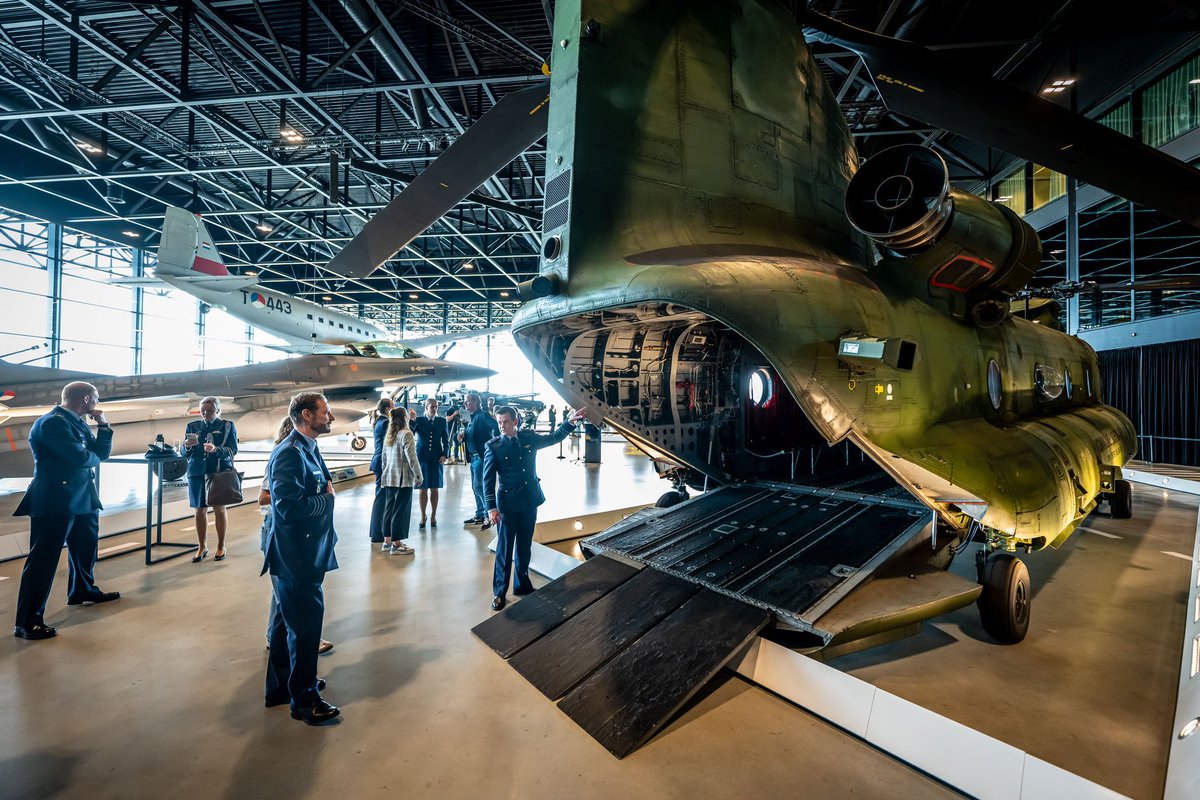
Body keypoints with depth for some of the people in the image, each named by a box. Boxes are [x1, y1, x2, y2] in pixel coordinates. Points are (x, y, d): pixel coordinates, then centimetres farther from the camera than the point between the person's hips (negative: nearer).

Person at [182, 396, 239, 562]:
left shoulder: (227, 426, 3)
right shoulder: (192, 426, 11)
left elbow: (232, 451, -6)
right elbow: (184, 453, 9)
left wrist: (215, 449, -25)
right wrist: (187, 447, -13)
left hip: (220, 471, -3)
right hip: (197, 472, 3)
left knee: (219, 508, 2)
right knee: (200, 510, 5)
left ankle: (221, 546, 13)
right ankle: (202, 547, 17)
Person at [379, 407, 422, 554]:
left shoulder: (388, 436, 11)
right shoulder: (406, 434, -14)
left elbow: (384, 458, 16)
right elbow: (412, 457, -17)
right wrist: (418, 476, -10)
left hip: (389, 478, 8)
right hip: (403, 479, -8)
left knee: (389, 508, 14)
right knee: (401, 510, -1)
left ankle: (387, 541, 22)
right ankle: (396, 544, 5)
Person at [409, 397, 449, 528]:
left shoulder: (442, 421, 4)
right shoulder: (419, 420, 1)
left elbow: (446, 440, 5)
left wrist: (445, 454, -7)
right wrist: (411, 421, -23)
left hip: (436, 459, 1)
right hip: (422, 458, -1)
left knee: (434, 489, 7)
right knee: (423, 489, 5)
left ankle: (433, 516, 20)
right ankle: (423, 516, 21)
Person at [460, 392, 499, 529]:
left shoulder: (482, 415, -12)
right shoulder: (471, 418, 16)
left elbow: (496, 427, -26)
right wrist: (463, 436, -1)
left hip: (482, 456, -9)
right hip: (473, 457, 9)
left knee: (479, 487, -8)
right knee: (476, 488, 14)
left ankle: (489, 516, 1)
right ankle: (479, 515, 25)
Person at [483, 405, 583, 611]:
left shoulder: (529, 438, 2)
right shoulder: (493, 446, -8)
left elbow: (554, 438, 15)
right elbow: (488, 479, -9)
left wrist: (569, 422, 3)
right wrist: (491, 507, -14)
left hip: (530, 501, 4)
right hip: (507, 503, -4)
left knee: (524, 545, 16)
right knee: (504, 548, 3)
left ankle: (522, 584, 32)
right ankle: (499, 592, 18)